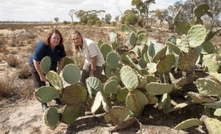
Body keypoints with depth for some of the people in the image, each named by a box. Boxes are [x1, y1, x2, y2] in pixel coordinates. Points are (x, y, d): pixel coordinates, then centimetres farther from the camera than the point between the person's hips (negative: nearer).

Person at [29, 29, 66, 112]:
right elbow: (36, 62, -32)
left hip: (51, 66, 4)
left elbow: (62, 58, -7)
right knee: (41, 86, 1)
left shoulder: (60, 46, -20)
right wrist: (42, 75, -25)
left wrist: (58, 72, -10)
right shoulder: (42, 45, -35)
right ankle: (44, 104, 19)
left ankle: (58, 101, 28)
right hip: (37, 66, -4)